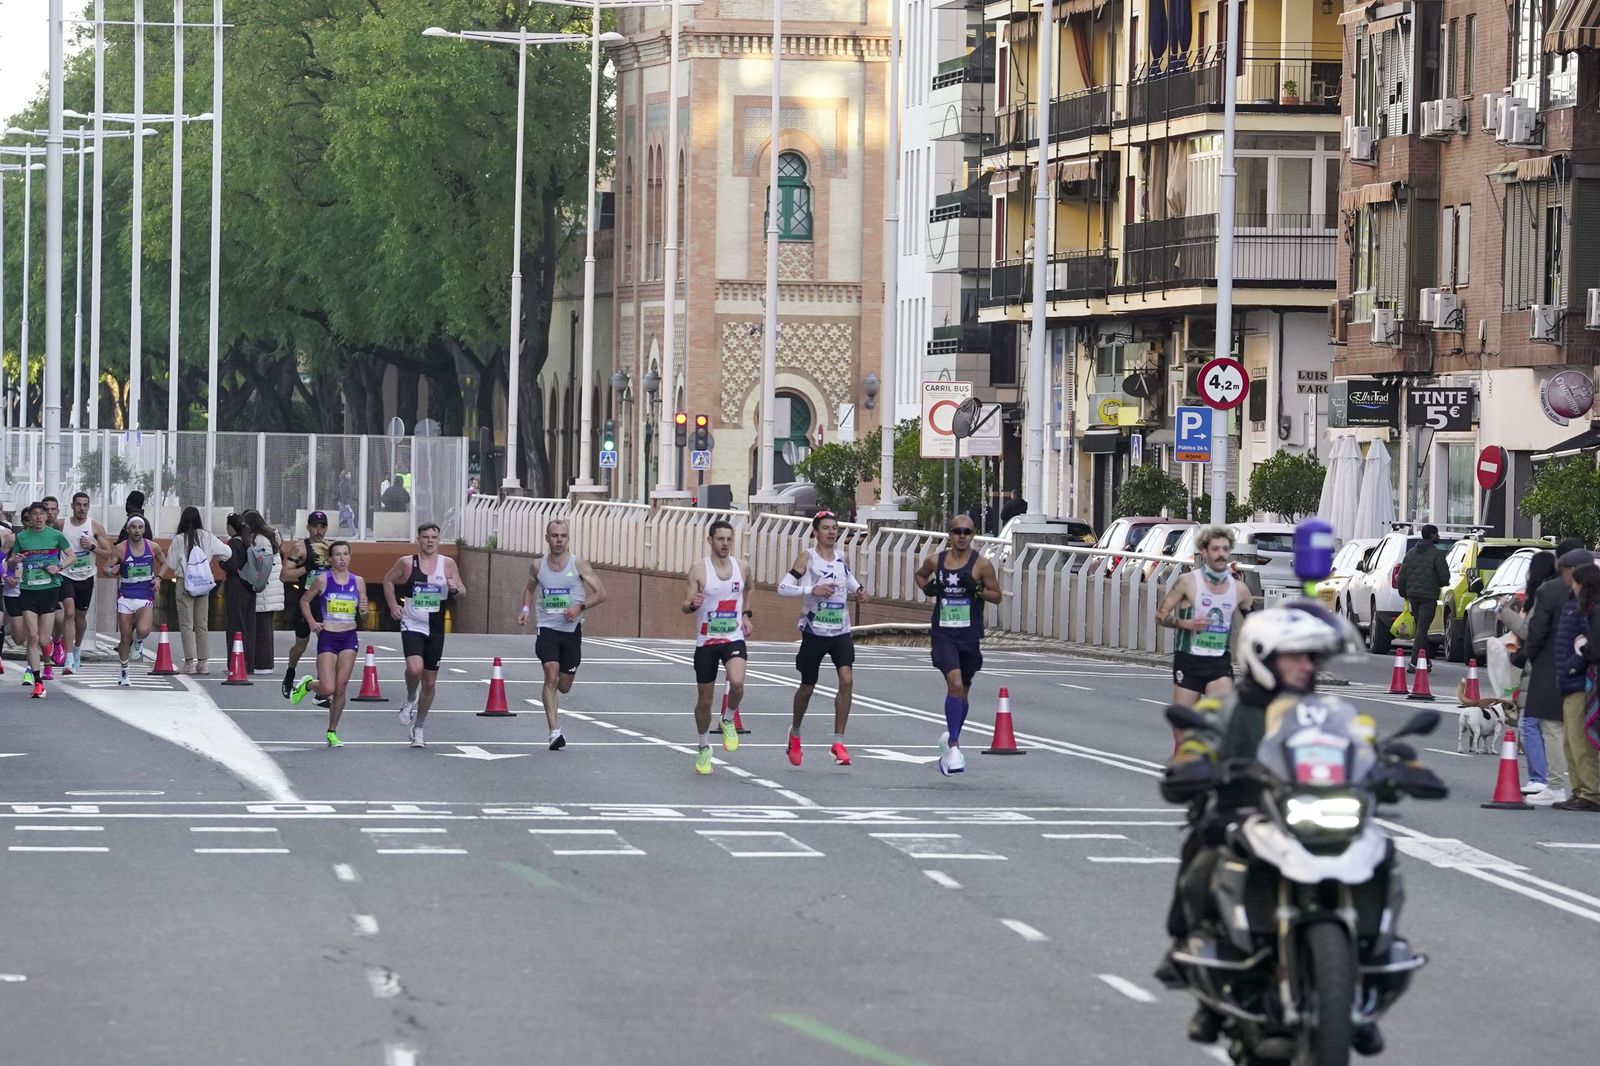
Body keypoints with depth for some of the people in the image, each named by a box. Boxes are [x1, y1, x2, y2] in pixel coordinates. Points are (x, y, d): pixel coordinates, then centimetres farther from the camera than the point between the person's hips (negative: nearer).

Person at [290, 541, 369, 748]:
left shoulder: (358, 582, 4)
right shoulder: (322, 580, -4)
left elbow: (363, 612, 13)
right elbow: (304, 601, 8)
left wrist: (363, 610, -10)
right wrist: (311, 622, -5)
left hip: (349, 638, 2)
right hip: (327, 637, -2)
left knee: (341, 688, 0)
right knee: (328, 689, -11)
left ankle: (332, 733, 14)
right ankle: (307, 684, 24)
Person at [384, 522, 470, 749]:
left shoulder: (447, 564, 1)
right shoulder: (406, 563, -2)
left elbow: (462, 592, 4)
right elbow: (388, 580, 14)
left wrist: (455, 589, -19)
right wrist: (393, 605, 3)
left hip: (435, 630, 2)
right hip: (412, 626, -2)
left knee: (430, 682, 8)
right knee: (414, 668, -28)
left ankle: (418, 728, 25)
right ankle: (410, 701, 4)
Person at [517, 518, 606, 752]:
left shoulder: (579, 565, -4)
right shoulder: (538, 566, 3)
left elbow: (601, 593, -2)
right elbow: (530, 589, 23)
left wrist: (580, 606, -18)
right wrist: (525, 609, 5)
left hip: (572, 629, 0)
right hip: (547, 627, 0)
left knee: (564, 686, 9)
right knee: (551, 675, -20)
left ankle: (549, 696, 48)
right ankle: (555, 732, -21)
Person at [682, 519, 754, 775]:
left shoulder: (741, 567, 3)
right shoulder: (699, 569, -7)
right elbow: (685, 607, -8)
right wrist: (692, 604, -30)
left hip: (734, 639, 1)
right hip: (706, 641, -1)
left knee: (737, 682, -28)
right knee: (704, 701, 7)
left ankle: (729, 721, 2)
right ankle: (703, 749, 28)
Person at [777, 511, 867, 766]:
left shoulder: (842, 558, 5)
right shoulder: (807, 558, -8)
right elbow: (783, 587, -12)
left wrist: (858, 590, 7)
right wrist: (811, 590, -25)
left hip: (841, 632, 3)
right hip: (814, 632, -3)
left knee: (847, 680, -15)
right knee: (807, 687, 10)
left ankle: (839, 742, -8)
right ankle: (795, 733, 37)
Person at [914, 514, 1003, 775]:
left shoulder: (982, 565, -3)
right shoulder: (936, 560, 3)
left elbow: (997, 596, 2)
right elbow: (920, 574, 24)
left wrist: (977, 590, -16)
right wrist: (926, 588, 2)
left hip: (970, 636, 1)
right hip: (943, 634, -1)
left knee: (962, 691, 14)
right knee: (955, 684, -21)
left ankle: (951, 740, 36)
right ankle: (953, 746, -23)